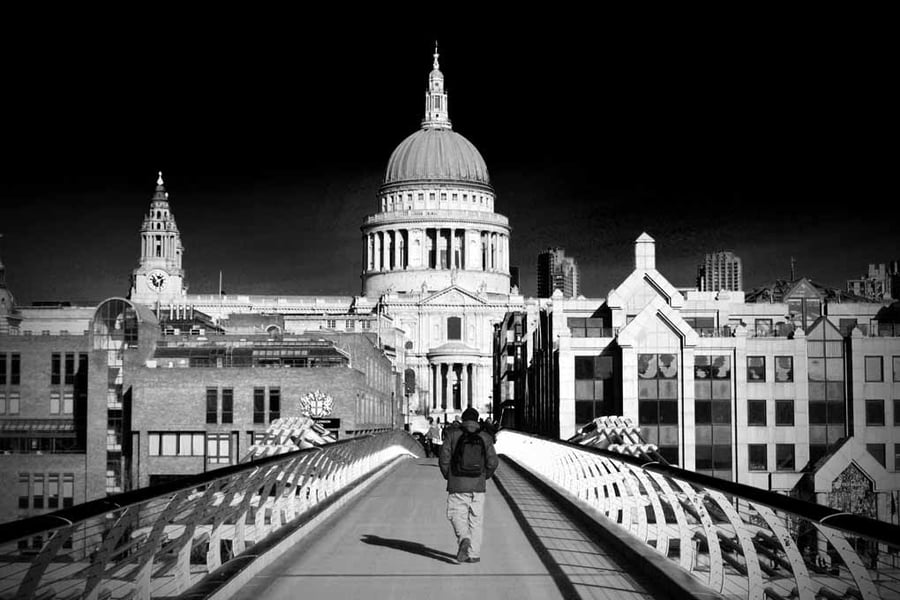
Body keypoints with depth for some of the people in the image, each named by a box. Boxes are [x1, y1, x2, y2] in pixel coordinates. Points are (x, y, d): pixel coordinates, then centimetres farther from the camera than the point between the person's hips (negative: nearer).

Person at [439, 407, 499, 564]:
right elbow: (493, 462, -2)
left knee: (457, 515, 7)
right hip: (478, 486, 2)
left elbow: (444, 458, -5)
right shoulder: (485, 438, 1)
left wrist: (447, 476, 10)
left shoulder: (452, 435, -3)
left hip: (456, 485, -2)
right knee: (476, 519, 9)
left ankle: (464, 539, -21)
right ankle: (474, 554, 10)